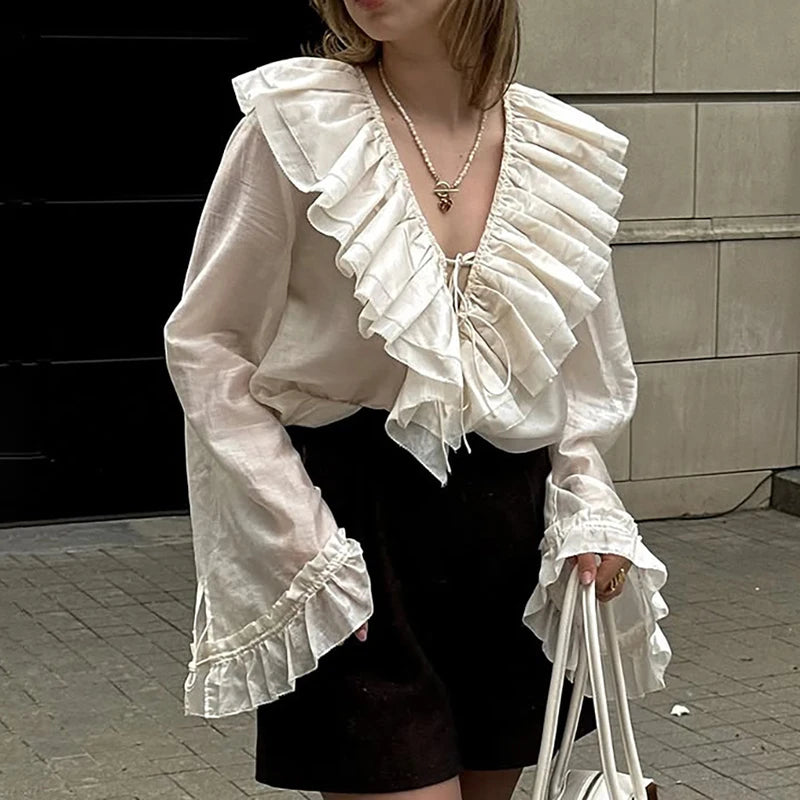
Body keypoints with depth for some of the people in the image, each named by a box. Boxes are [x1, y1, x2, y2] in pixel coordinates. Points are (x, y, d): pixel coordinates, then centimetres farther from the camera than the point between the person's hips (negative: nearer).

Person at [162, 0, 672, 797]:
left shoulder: (561, 150, 2)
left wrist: (586, 508, 1)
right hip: (357, 523, -4)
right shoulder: (298, 123, -9)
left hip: (511, 532, 5)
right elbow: (205, 342, -6)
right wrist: (303, 542, -12)